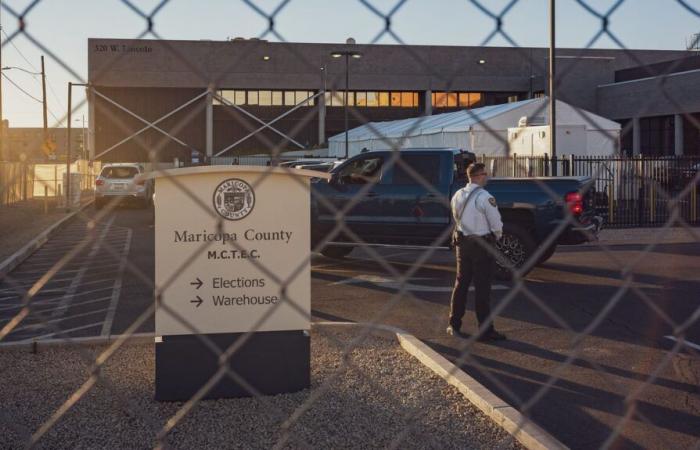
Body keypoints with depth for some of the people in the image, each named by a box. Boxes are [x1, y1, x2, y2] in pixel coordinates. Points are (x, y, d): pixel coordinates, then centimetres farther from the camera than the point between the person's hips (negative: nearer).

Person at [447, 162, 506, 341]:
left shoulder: (458, 196, 5)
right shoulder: (485, 197, -17)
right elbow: (496, 224, -15)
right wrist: (497, 236, 5)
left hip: (463, 242, 7)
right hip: (482, 245, -6)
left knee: (461, 283, 15)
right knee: (482, 288, -2)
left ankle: (454, 325, 20)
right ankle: (485, 330, 3)